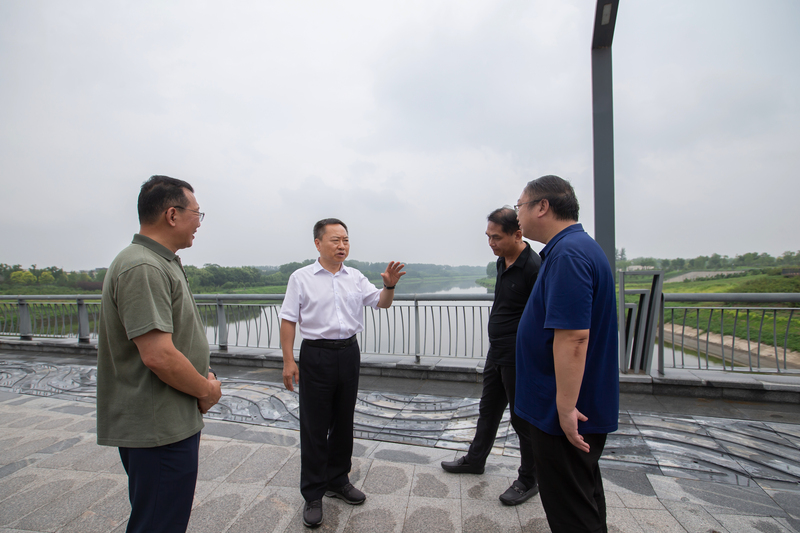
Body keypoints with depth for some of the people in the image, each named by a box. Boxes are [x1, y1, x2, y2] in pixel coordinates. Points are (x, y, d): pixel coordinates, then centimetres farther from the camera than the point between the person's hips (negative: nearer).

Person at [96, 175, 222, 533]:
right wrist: (207, 390, -13)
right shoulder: (143, 268, -22)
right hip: (159, 429, -10)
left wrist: (203, 378, 9)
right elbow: (158, 355, -28)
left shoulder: (161, 264, 11)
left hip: (170, 423, 10)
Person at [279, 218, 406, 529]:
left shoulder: (356, 278, 6)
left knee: (343, 421, 16)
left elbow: (382, 303, 7)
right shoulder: (301, 278, -4)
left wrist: (389, 286, -14)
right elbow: (288, 320, -4)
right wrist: (288, 361, -9)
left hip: (349, 353, 4)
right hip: (316, 355, -4)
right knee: (314, 426, 4)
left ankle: (338, 481, 36)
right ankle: (313, 495, 22)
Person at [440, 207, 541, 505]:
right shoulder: (501, 262, 5)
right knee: (488, 409, 22)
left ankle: (528, 480, 32)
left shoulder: (534, 268, -22)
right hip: (496, 354, 9)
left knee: (523, 419, 10)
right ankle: (475, 460, 42)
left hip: (519, 358, -8)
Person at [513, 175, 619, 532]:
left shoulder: (567, 254, -24)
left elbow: (573, 336, -30)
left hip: (567, 412, -10)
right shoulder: (579, 246, 11)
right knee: (584, 496, 26)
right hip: (584, 406, 10)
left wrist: (566, 407, -24)